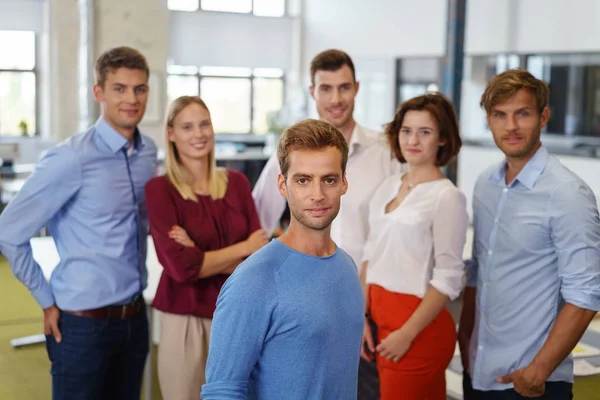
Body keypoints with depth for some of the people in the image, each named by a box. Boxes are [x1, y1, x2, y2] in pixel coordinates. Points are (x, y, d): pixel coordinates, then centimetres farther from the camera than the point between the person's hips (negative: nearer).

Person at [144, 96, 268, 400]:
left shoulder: (236, 182, 4)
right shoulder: (159, 189, -8)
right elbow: (181, 267, -18)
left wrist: (201, 256, -17)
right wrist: (243, 248, -9)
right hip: (184, 319, -3)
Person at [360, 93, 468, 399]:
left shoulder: (447, 197, -11)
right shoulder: (388, 187, 8)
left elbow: (449, 278, -14)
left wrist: (406, 334, -15)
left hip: (418, 327, -6)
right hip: (382, 317, 6)